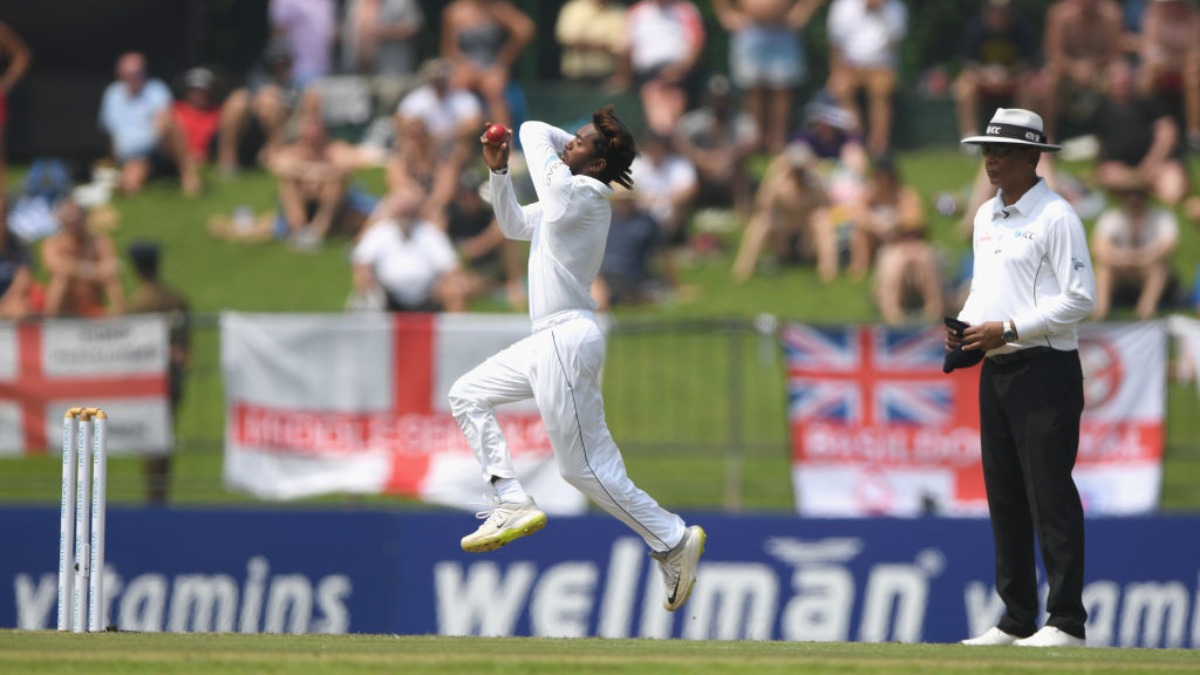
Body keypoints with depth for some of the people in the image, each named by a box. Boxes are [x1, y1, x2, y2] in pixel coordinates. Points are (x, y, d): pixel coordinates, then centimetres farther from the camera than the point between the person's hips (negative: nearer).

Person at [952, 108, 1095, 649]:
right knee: (1004, 496, 9)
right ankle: (1016, 619, 14)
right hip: (996, 370, 9)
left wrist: (1008, 328, -18)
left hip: (1045, 367, -9)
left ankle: (1066, 620, -9)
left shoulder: (1055, 217, -10)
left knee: (1049, 493, -10)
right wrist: (965, 325, 6)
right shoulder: (986, 217, 16)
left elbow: (1079, 298, -15)